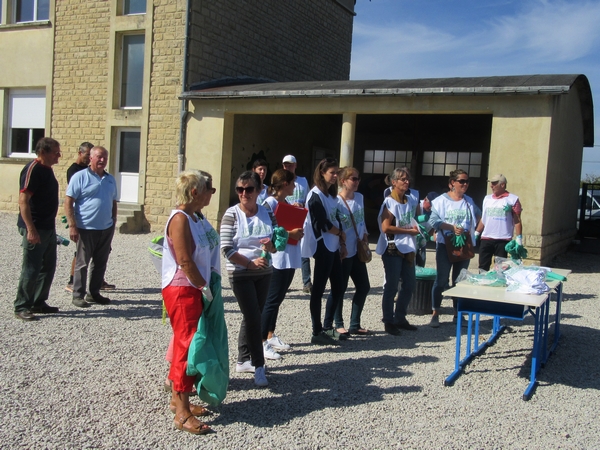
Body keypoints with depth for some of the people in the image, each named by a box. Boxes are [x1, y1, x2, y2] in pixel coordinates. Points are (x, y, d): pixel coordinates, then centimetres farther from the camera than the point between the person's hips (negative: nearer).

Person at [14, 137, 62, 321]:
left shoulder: (47, 169, 12)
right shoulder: (33, 169, -16)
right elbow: (23, 200, -21)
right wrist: (30, 229, -26)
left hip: (49, 228, 9)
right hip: (35, 229, -9)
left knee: (48, 268, 14)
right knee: (31, 270, -3)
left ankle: (39, 303, 25)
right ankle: (21, 307, 8)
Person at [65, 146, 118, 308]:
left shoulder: (110, 179, 12)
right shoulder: (80, 177, -6)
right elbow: (68, 202, -10)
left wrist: (114, 221, 14)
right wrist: (72, 226, -16)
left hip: (106, 229, 6)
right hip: (86, 228, -6)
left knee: (101, 263, 12)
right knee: (82, 263, 2)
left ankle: (94, 293, 25)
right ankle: (78, 295, 12)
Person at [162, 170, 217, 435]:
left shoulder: (197, 217, 10)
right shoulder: (180, 218, -17)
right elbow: (185, 262, -21)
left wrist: (206, 286, 6)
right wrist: (204, 286, -14)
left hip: (194, 288, 9)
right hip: (181, 289, -9)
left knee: (186, 343, 16)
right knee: (187, 344, -6)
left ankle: (178, 398, 29)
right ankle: (182, 414, 1)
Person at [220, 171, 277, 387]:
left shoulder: (267, 213, 2)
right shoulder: (231, 214, -9)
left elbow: (277, 244, 6)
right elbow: (227, 249, -13)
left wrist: (271, 245, -17)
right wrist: (250, 263, -20)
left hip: (264, 274, 5)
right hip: (240, 274, -5)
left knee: (251, 317, 14)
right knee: (253, 318, -6)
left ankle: (243, 360, 29)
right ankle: (258, 365, 5)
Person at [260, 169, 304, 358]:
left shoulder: (287, 203, 14)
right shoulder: (269, 203, -12)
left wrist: (298, 232, 2)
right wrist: (289, 233, -20)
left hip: (290, 258, 8)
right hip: (278, 259, -8)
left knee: (278, 299, 14)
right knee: (272, 300, -5)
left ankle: (270, 335, 25)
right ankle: (262, 341, 2)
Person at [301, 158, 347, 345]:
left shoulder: (332, 195, 15)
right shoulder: (316, 195, -11)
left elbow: (336, 220, 14)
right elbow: (322, 224, -16)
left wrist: (342, 244, 6)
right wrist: (341, 234, -2)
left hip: (333, 247, 9)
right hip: (323, 246, -9)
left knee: (338, 289, 11)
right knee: (318, 289, -3)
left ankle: (327, 327, 24)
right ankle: (317, 332, 4)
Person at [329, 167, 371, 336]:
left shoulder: (359, 197, 7)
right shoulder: (336, 201, -16)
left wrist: (365, 236, 8)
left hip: (357, 250, 8)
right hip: (343, 251, -8)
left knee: (363, 287, 12)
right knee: (340, 288, 4)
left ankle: (355, 324, 24)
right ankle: (338, 324, 19)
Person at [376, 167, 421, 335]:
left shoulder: (412, 200, 9)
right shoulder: (390, 202, -12)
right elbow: (386, 228, -20)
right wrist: (409, 231, -15)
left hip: (407, 248, 7)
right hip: (392, 248, -7)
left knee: (410, 283, 12)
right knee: (392, 286, -1)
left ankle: (400, 318, 25)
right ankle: (388, 321, 11)